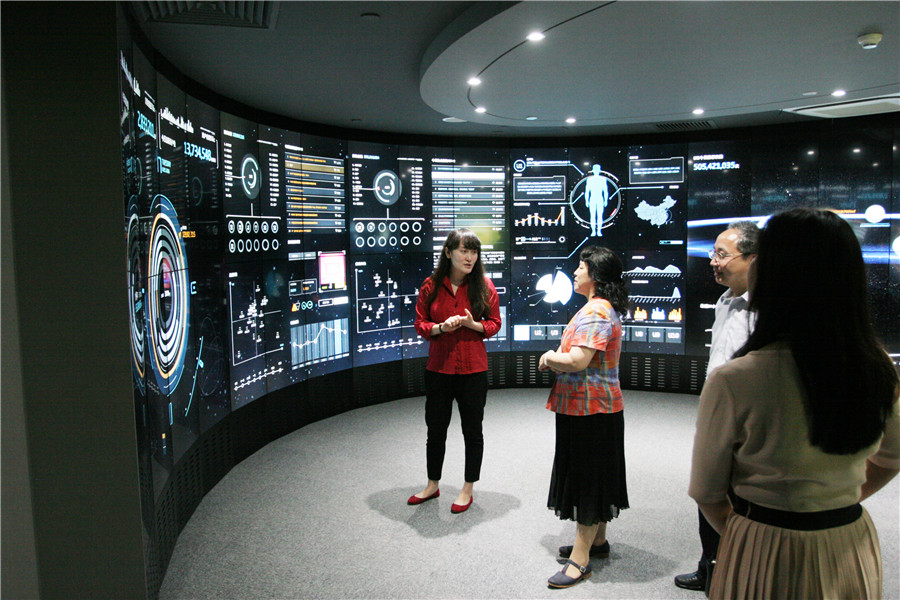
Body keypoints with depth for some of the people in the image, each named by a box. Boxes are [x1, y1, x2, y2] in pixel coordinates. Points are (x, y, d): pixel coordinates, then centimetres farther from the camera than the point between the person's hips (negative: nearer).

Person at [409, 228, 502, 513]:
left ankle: (467, 490, 27)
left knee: (472, 431, 10)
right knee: (435, 430, 15)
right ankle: (432, 485, 34)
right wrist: (441, 327, -18)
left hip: (473, 370, -1)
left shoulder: (484, 286, -5)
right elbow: (420, 324, 1)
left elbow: (494, 324, 1)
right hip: (438, 368, 1)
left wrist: (474, 324, -18)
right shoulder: (431, 285, -4)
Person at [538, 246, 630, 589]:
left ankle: (580, 558, 7)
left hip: (590, 407, -11)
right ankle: (597, 541, 32)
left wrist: (548, 358, -10)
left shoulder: (596, 312, -20)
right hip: (593, 406, 11)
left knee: (588, 477, -3)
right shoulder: (604, 308, 15)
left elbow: (578, 361, -29)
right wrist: (555, 359, 2)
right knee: (594, 476, 19)